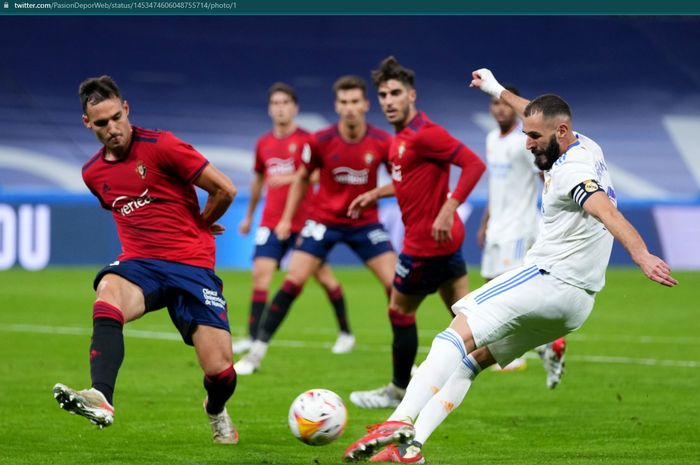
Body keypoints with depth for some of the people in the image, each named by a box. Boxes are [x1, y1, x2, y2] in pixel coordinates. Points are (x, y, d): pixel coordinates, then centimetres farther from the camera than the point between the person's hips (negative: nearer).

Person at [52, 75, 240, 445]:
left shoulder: (161, 147, -8)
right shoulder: (93, 173, 11)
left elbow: (224, 190, -5)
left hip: (192, 265, -3)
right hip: (139, 262, 3)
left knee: (221, 373, -8)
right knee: (107, 294, -35)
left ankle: (216, 411, 31)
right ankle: (101, 399, -52)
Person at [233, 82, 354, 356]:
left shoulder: (306, 140, -6)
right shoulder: (263, 144, 10)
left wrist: (290, 178, -27)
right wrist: (249, 215, 28)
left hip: (304, 220, -4)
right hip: (271, 221, 4)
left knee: (322, 274, 3)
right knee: (261, 272, -10)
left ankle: (345, 332, 19)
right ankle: (253, 338, -11)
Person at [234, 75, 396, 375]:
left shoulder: (381, 142, -13)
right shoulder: (321, 141, -13)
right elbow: (302, 178, 5)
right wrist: (287, 218, 4)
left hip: (365, 223, 1)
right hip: (324, 221, -1)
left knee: (396, 285, -9)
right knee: (292, 283, -10)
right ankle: (256, 353, -2)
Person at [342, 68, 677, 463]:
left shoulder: (571, 171, -16)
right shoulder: (586, 146, 14)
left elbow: (608, 213, -34)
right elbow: (540, 115, 35)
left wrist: (641, 255, -49)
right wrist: (500, 91, 49)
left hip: (549, 280, -10)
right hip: (577, 300, 10)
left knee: (460, 334, -16)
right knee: (471, 359, 11)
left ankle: (401, 422, -29)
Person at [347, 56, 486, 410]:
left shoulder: (424, 134, -20)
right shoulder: (402, 137, 11)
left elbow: (474, 164, -26)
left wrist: (448, 209, -31)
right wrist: (375, 194, 23)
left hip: (427, 241, -10)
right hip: (444, 238, 10)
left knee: (400, 311, 4)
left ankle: (399, 391, 18)